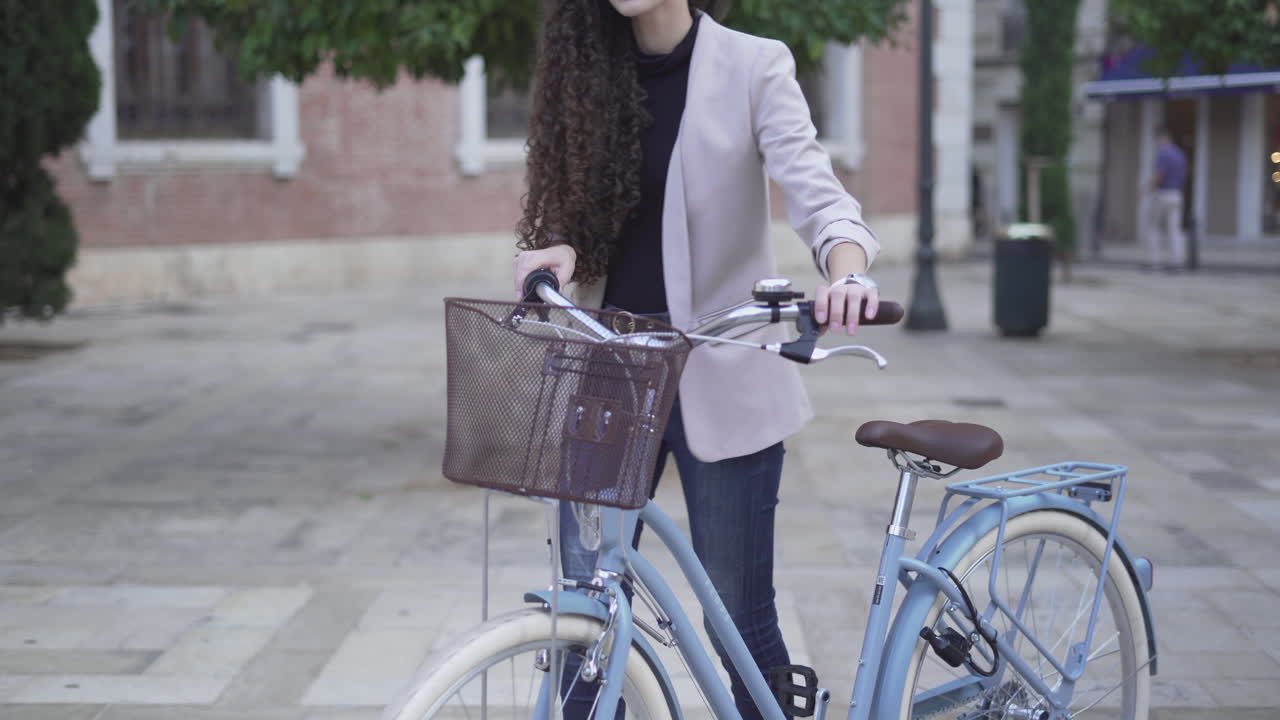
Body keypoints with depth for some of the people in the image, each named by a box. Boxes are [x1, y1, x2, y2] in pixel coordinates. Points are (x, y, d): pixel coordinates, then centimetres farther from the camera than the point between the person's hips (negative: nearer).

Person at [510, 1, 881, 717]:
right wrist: (561, 249, -14)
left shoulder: (753, 66, -5)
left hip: (718, 380, -3)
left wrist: (847, 273, -37)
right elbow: (576, 210, 11)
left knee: (739, 616, 3)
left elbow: (813, 188, -16)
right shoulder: (589, 72, 7)